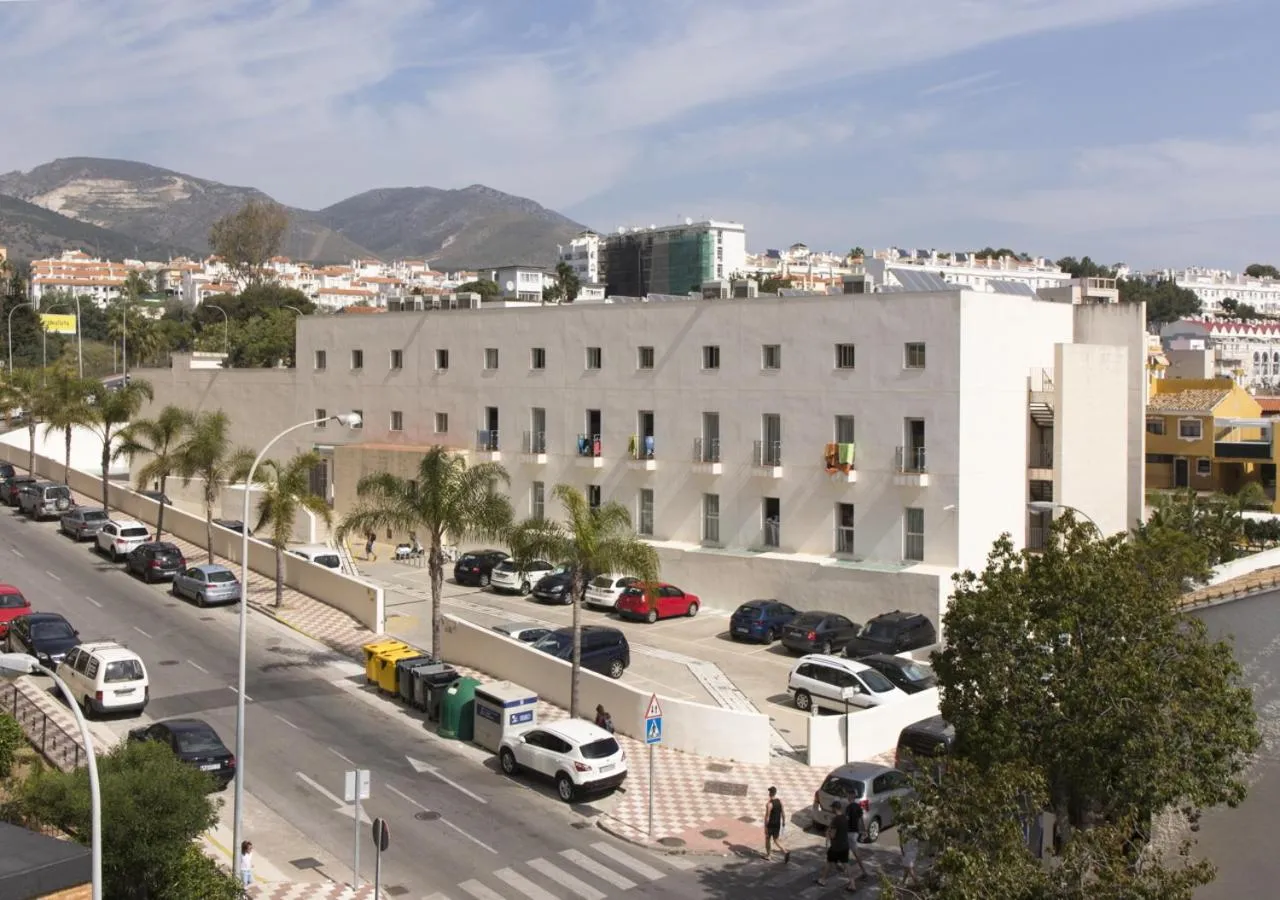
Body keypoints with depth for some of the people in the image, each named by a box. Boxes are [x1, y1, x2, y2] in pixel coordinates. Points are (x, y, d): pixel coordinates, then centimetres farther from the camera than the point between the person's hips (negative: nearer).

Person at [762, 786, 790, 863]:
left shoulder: (769, 804, -21)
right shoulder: (780, 802, -1)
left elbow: (767, 816, -19)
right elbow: (782, 813, 6)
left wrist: (765, 827, -12)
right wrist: (783, 823, 17)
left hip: (770, 824, -5)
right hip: (778, 824, 5)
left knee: (767, 839, 17)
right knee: (776, 840, 13)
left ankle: (768, 855, 28)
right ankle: (786, 852, -9)